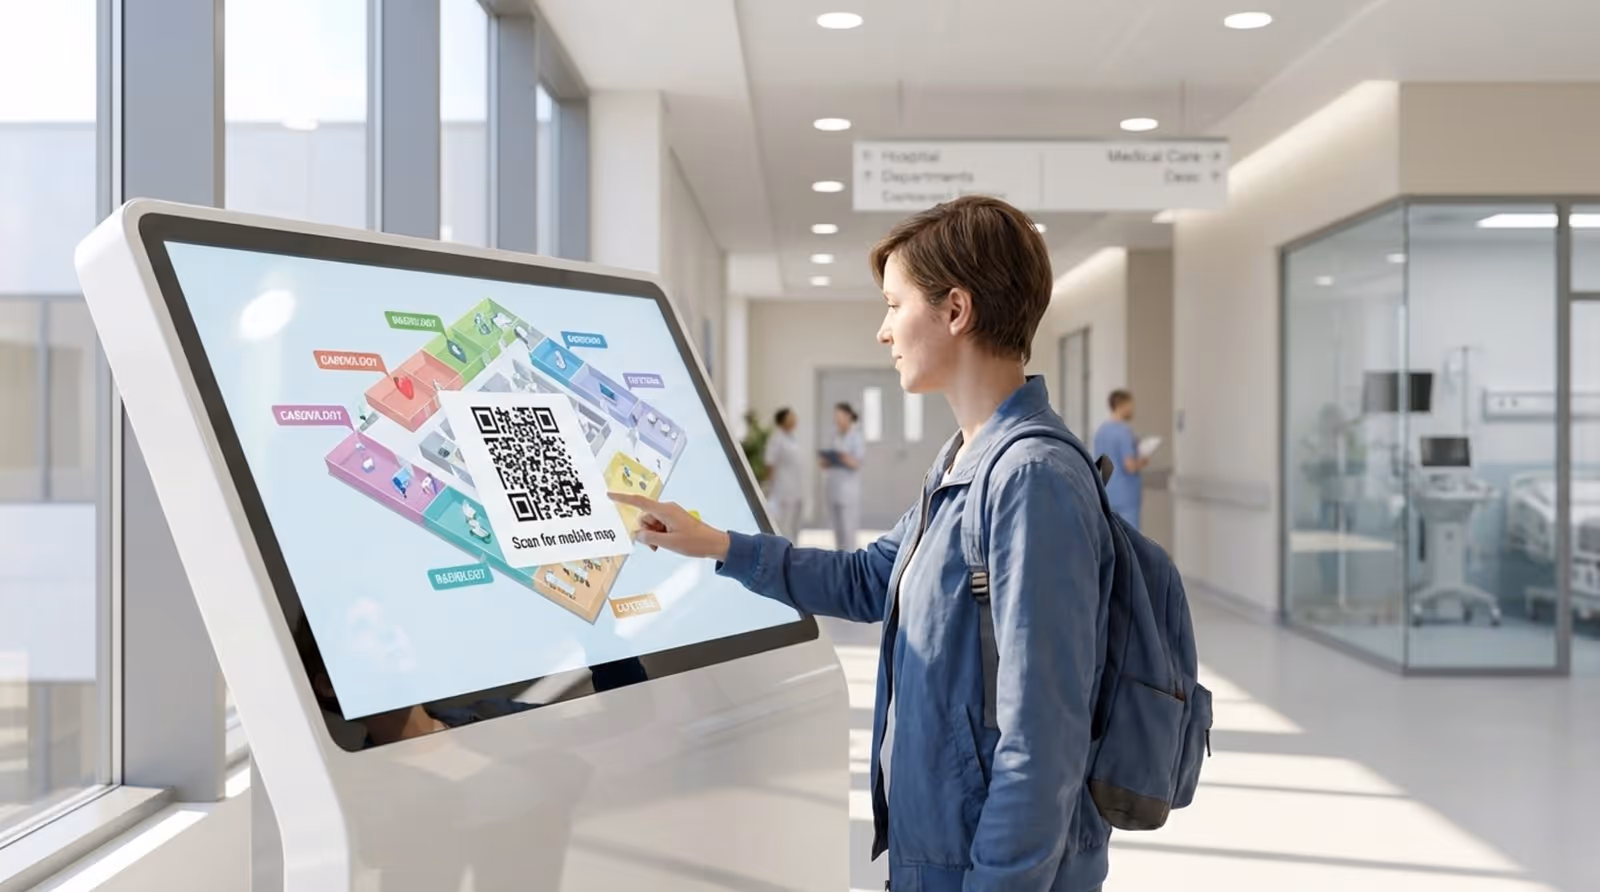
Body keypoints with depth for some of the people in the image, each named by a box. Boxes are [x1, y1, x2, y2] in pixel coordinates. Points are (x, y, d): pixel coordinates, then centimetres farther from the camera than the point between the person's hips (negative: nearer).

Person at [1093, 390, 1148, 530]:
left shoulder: (1101, 431, 10)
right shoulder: (1124, 430, -16)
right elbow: (1130, 466, -21)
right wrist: (1143, 462, 0)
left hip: (1106, 496, 8)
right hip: (1125, 497, -8)